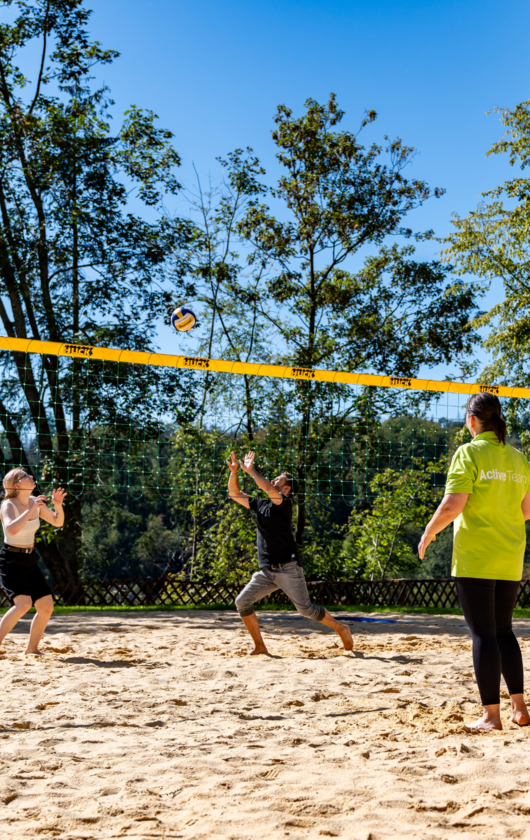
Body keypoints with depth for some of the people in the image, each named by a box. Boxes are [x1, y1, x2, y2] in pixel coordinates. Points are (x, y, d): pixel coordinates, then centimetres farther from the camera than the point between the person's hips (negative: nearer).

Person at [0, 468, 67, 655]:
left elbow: (58, 522, 9)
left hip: (29, 561, 7)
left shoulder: (35, 502, 3)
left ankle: (32, 648, 18)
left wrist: (58, 505, -9)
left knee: (47, 606, 3)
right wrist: (31, 510, -33)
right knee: (23, 603, -25)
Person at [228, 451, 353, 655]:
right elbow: (235, 495, 18)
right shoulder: (261, 505, 15)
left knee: (306, 609, -6)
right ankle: (259, 646, 7)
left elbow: (268, 489, -28)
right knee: (242, 602, -3)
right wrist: (234, 472, 3)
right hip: (266, 572, 7)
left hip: (288, 568, -7)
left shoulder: (284, 503, -7)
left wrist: (250, 470, -18)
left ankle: (341, 630, 14)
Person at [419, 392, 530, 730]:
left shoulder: (470, 453, -9)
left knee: (484, 634, 0)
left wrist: (428, 534, -1)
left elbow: (452, 506, -16)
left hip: (475, 559, -5)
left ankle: (491, 714, 3)